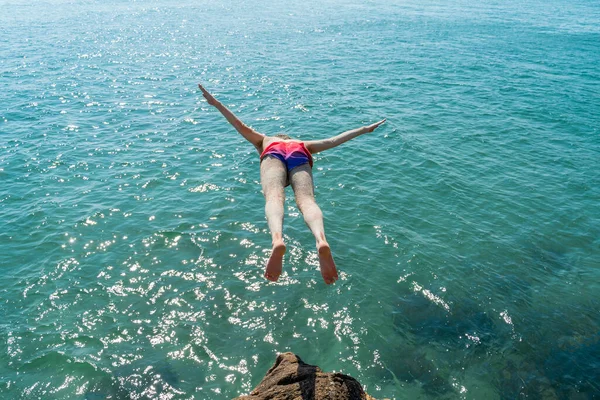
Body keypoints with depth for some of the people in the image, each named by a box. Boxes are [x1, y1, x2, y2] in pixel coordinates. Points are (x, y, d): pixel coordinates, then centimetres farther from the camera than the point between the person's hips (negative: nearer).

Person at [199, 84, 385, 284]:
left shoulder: (265, 141, 45)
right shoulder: (304, 144, 46)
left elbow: (242, 127, 37)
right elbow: (333, 141, 40)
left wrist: (215, 103, 39)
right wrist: (364, 129, 48)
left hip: (273, 154, 0)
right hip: (300, 156, 1)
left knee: (274, 198, -26)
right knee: (307, 200, -23)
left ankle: (277, 240, -58)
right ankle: (321, 240, -55)